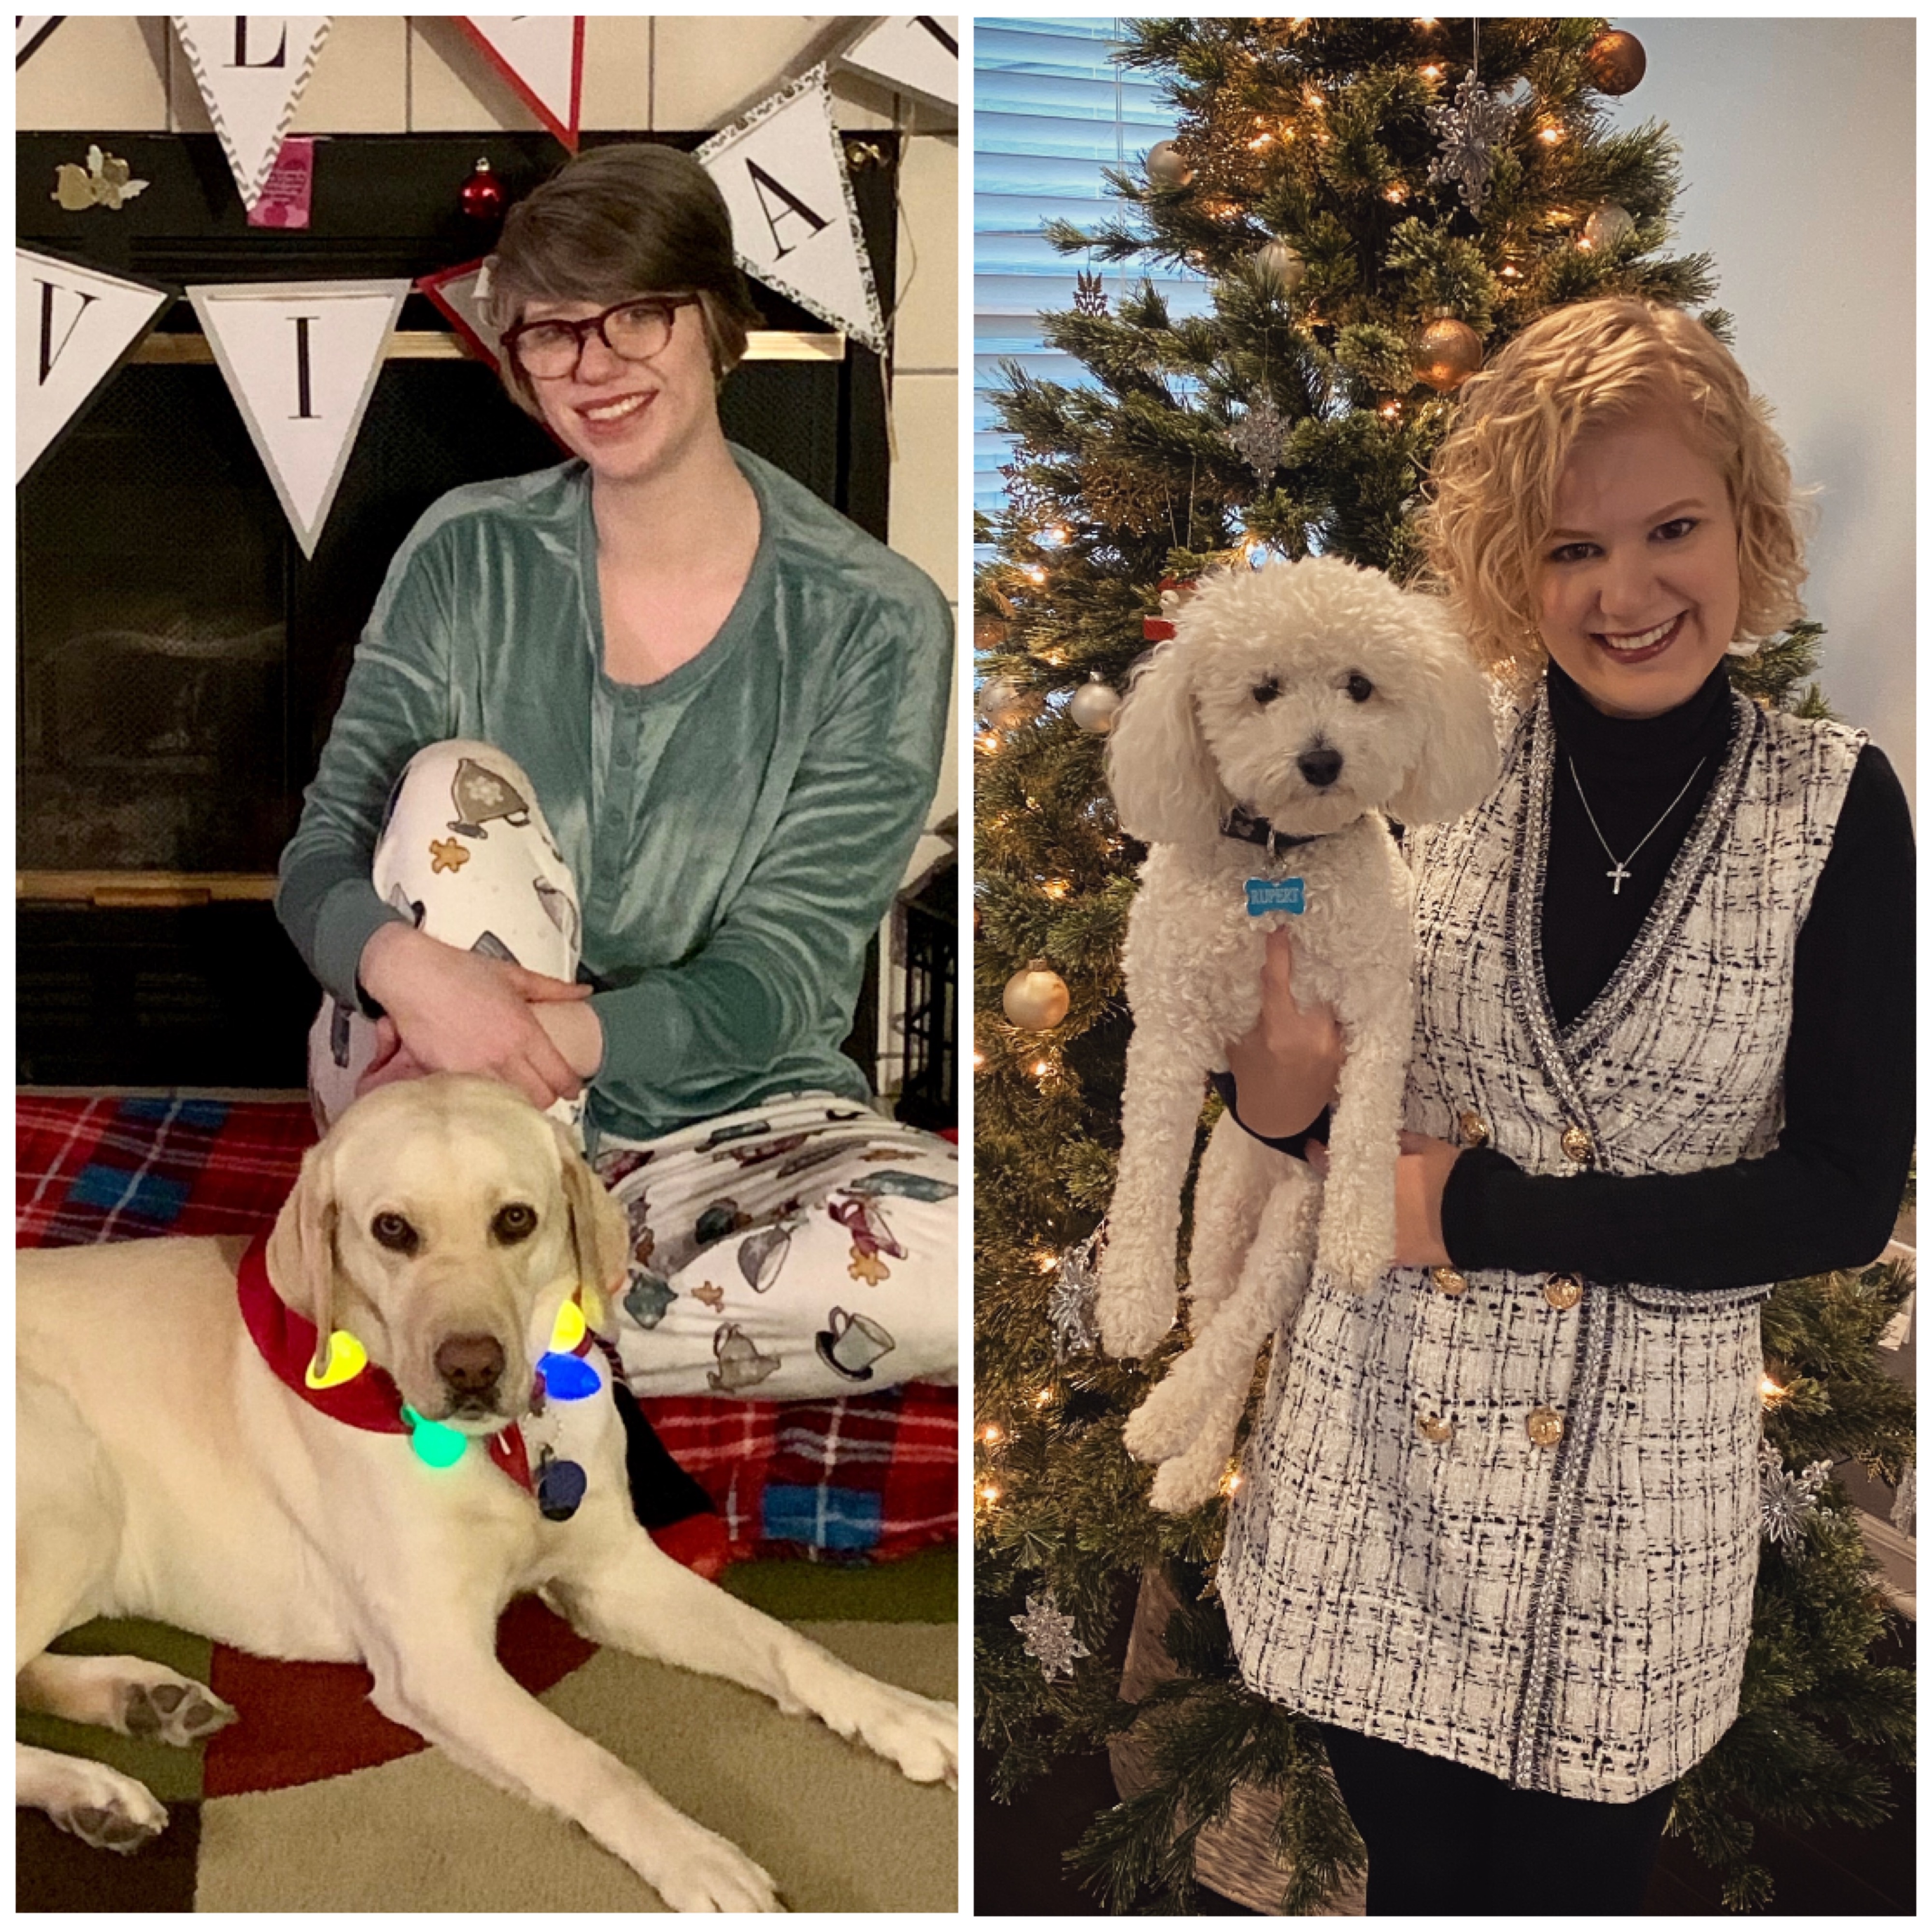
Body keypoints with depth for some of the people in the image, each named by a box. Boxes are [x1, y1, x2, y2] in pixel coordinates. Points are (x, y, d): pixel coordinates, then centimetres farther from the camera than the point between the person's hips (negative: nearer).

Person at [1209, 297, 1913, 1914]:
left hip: (1636, 1490, -1)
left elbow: (1848, 1196, -11)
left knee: (1572, 1882, 16)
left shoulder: (1837, 806, -7)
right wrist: (1281, 1098, -20)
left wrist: (1488, 1214, -15)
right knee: (1414, 1875, 18)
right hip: (1378, 1452, 1)